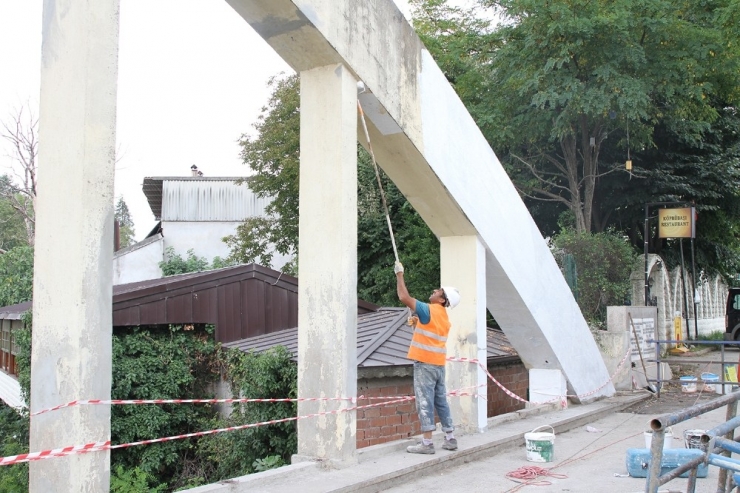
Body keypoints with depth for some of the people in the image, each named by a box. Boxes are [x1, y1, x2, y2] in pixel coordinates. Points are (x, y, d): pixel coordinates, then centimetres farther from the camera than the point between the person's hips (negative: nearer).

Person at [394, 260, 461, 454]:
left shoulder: (429, 310, -13)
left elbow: (404, 297, -16)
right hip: (438, 364, 9)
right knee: (441, 401, 13)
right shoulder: (443, 317, 14)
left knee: (425, 402, -6)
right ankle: (450, 439, 18)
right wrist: (418, 323, 17)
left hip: (425, 363, -9)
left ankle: (426, 443, -5)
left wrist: (399, 274, -6)